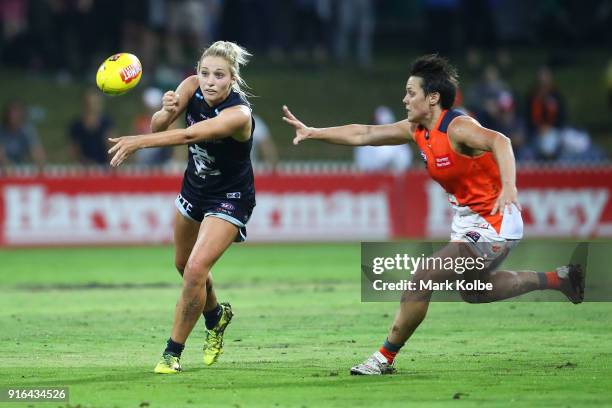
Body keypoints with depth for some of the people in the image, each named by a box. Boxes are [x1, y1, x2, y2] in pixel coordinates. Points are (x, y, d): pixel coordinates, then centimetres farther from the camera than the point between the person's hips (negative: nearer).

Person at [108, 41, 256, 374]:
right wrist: (166, 111, -44)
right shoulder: (192, 87, -16)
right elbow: (158, 127, -21)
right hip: (195, 188, 7)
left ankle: (173, 352, -3)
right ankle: (216, 316, 52)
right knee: (184, 265, 22)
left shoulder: (238, 114, -34)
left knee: (195, 270, -19)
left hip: (229, 199, -7)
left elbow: (189, 135, -47)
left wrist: (138, 142, -58)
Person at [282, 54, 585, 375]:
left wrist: (508, 185, -60)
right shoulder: (417, 130, 2)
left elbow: (498, 141, -44)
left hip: (493, 223, -10)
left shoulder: (457, 128, -25)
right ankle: (556, 279, 38)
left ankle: (384, 359, -2)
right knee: (471, 291, 29)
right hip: (468, 220, 10)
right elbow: (362, 135, 9)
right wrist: (311, 132, 6)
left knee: (422, 280, -14)